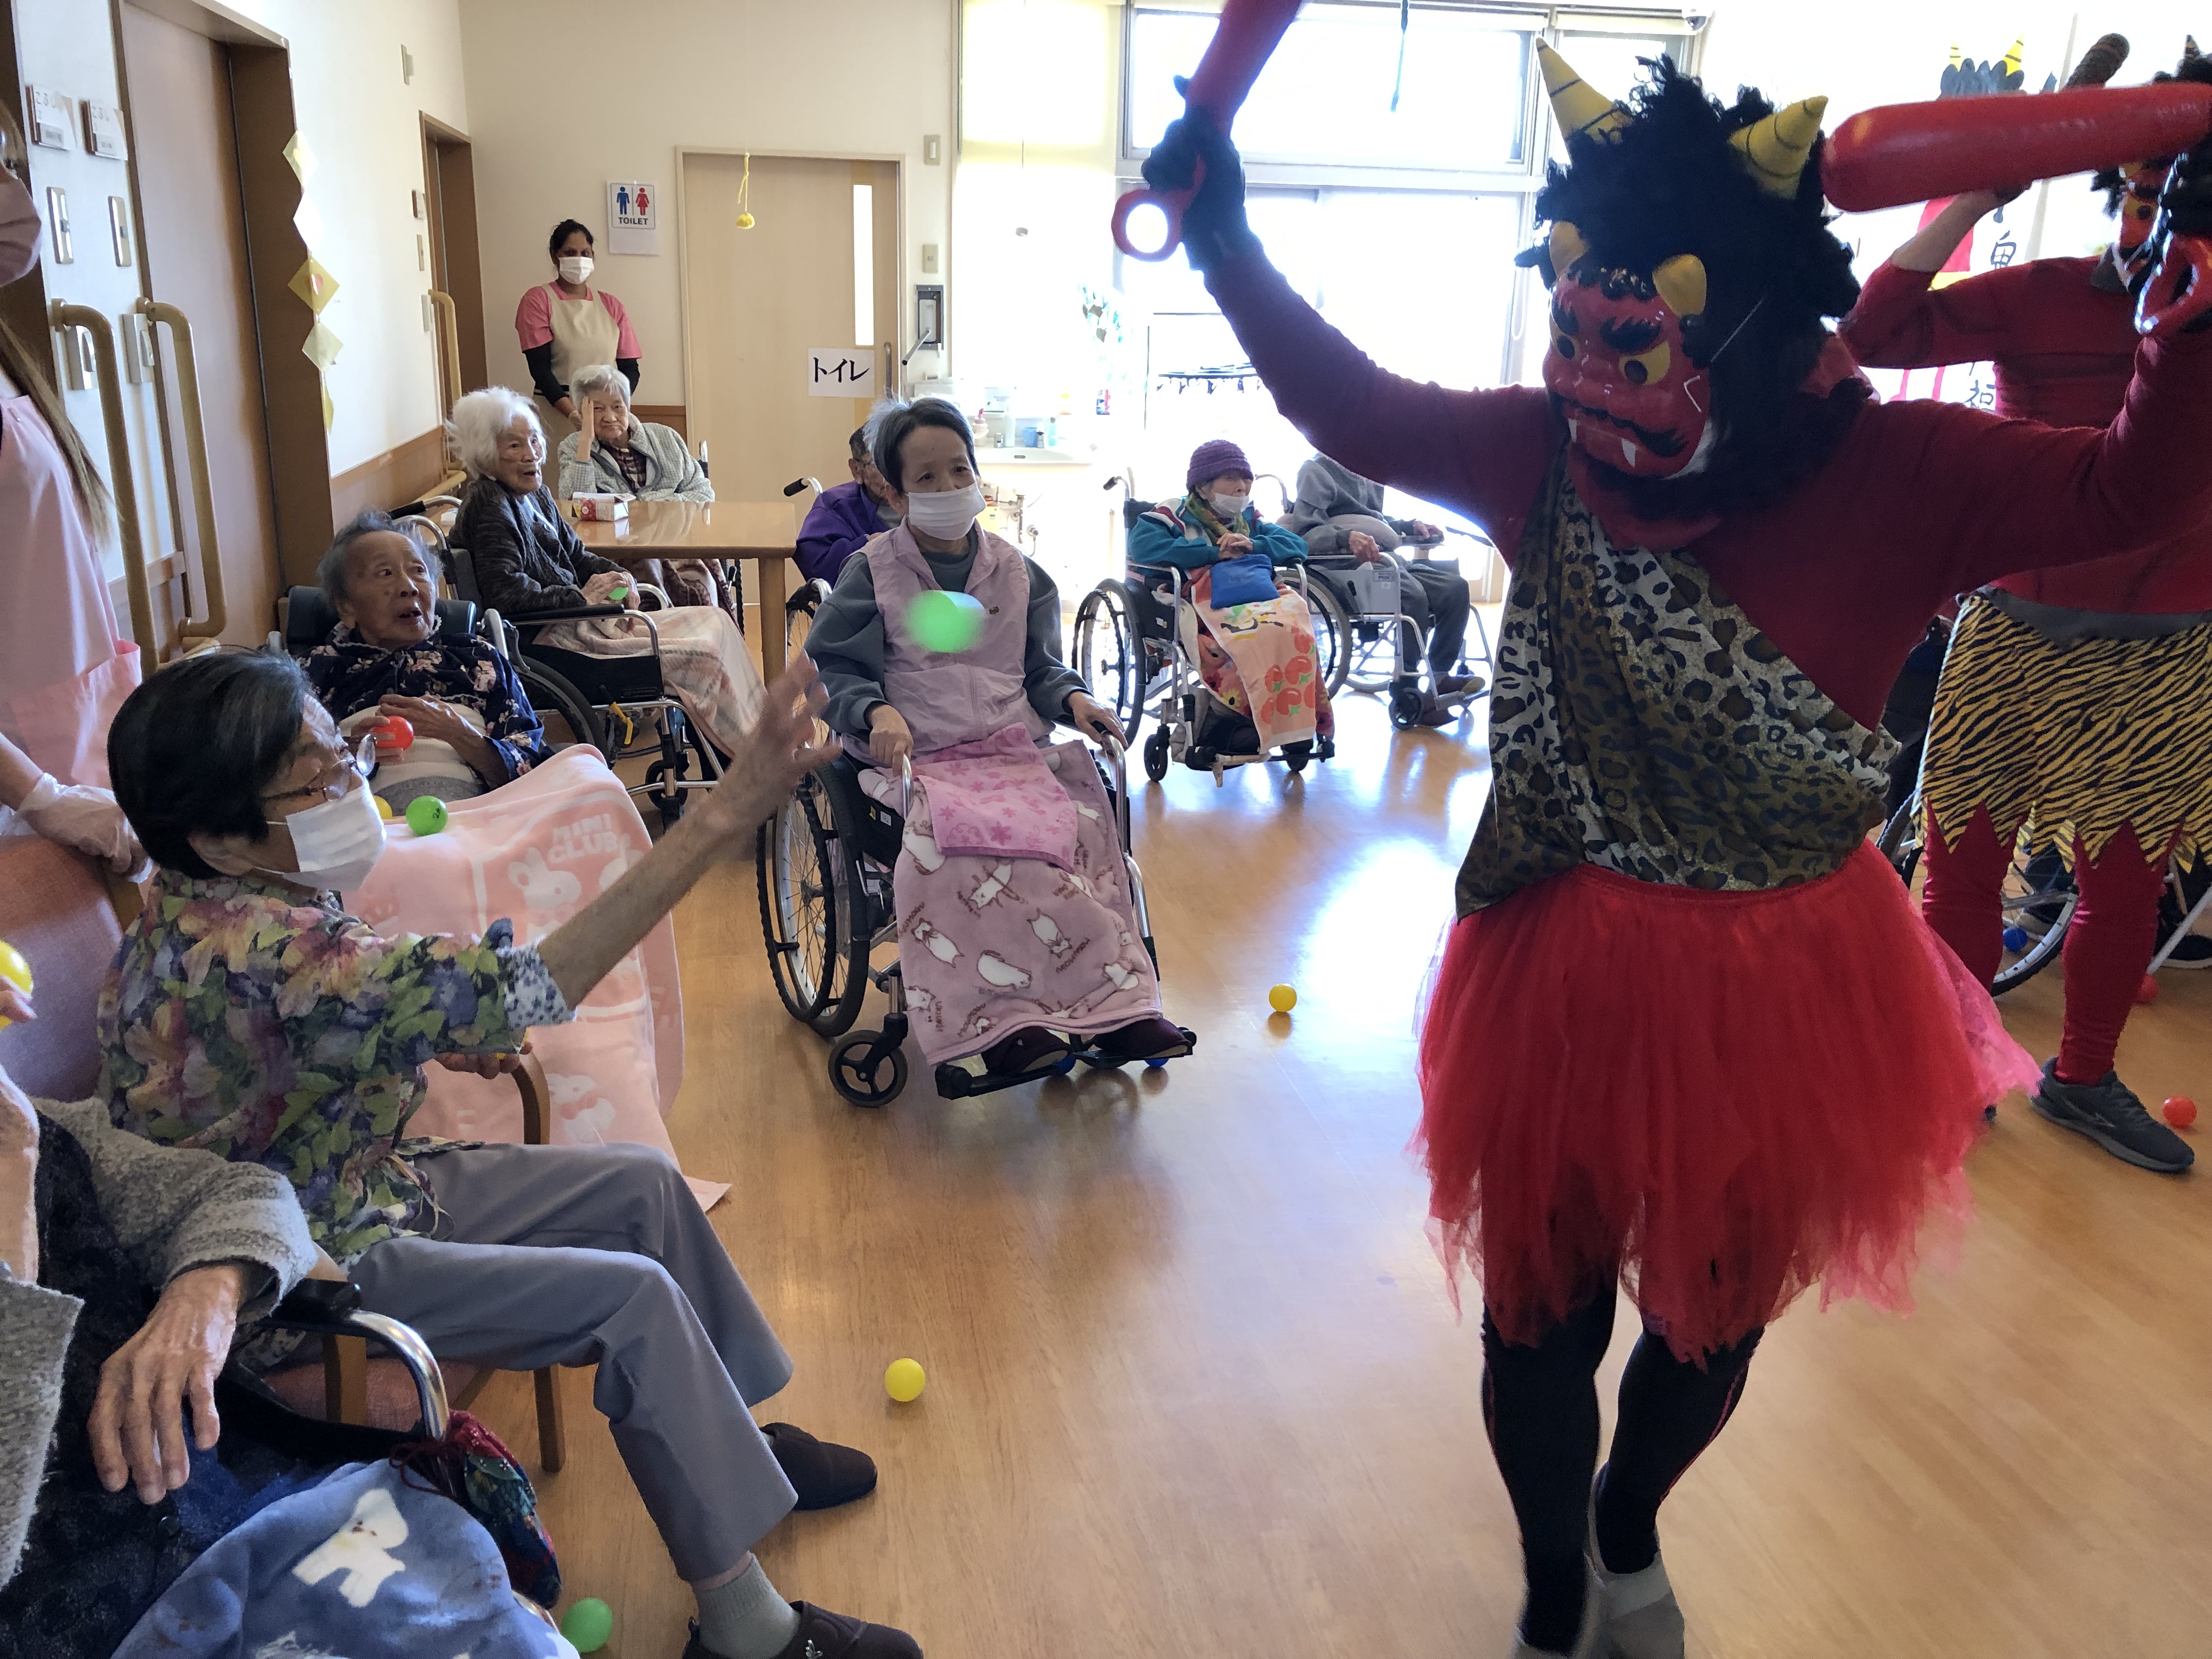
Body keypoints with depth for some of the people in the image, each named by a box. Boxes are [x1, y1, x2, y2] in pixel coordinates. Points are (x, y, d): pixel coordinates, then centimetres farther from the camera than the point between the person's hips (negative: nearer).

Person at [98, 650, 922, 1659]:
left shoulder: (215, 904, -3)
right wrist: (720, 818, -51)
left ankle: (730, 1433, 24)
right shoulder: (251, 951, -36)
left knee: (645, 1185, 6)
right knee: (631, 1298, -18)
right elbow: (513, 989, -47)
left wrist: (431, 1035, -2)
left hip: (365, 1178, 10)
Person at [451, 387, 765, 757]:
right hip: (551, 640, -10)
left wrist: (615, 575, 0)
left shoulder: (535, 495, 13)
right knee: (703, 654, -17)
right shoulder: (489, 508, -16)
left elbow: (575, 553, 22)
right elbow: (505, 594, -26)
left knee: (716, 623, 4)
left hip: (572, 623, 10)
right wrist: (582, 597, -20)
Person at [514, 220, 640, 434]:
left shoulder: (610, 305, 14)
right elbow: (540, 368, -7)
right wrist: (574, 414, -21)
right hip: (556, 413, -3)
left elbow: (630, 368, 8)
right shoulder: (537, 301, 3)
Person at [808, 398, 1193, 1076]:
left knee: (1081, 828, -26)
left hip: (1014, 750, 3)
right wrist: (876, 712, -15)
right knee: (959, 842, -36)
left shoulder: (1015, 570, 17)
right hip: (921, 757, -3)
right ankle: (1003, 1021, -35)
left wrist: (1071, 697, 1)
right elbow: (835, 669, 5)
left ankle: (1117, 1008, -27)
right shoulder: (872, 573, 8)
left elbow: (1039, 665, 23)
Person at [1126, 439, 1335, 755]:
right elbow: (1142, 545, -10)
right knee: (1259, 632, -38)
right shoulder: (1176, 514, 11)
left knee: (1295, 625, -31)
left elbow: (1298, 546, 20)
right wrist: (1215, 553, -7)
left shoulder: (1249, 520, 29)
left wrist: (1252, 546, -1)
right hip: (1205, 597, -5)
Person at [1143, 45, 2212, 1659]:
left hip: (1784, 993, 1)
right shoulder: (1551, 451, -7)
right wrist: (1229, 240, -3)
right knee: (1546, 1316, 15)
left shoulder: (1898, 476, -11)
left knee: (1718, 1312, 23)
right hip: (1568, 975, 0)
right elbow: (1357, 408, 0)